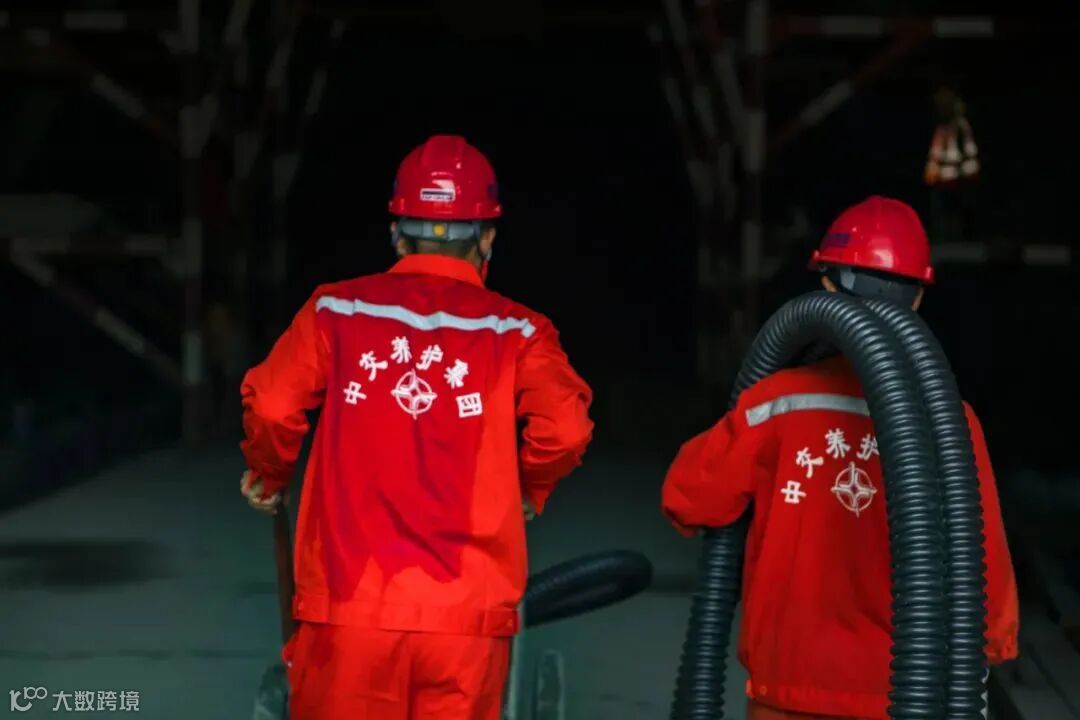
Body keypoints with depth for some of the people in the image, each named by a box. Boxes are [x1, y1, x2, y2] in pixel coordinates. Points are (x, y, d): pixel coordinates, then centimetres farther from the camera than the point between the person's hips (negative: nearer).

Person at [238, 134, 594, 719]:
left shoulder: (337, 311, 5)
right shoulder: (514, 332, 3)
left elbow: (271, 407, -4)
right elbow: (564, 430, -9)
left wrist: (268, 478, 17)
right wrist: (529, 491, 11)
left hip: (349, 608, 0)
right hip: (469, 616, 0)